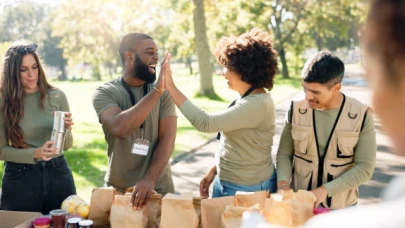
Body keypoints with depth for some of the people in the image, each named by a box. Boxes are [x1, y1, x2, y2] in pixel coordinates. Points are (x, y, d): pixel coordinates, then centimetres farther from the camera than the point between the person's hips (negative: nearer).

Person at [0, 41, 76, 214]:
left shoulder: (56, 96, -2)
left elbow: (67, 146, 5)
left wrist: (66, 131, -16)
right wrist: (34, 154, -19)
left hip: (57, 173, 2)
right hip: (20, 177, -2)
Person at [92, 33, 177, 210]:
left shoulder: (164, 93, -2)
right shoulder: (104, 93, -8)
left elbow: (167, 139, -11)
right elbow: (120, 128, -26)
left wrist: (150, 179, -24)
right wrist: (157, 89, -28)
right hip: (117, 189, -1)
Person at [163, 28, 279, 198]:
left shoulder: (257, 104, -25)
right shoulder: (247, 98, 5)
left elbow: (204, 122, -29)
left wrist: (171, 87, -25)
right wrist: (214, 171, 11)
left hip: (248, 190, -9)